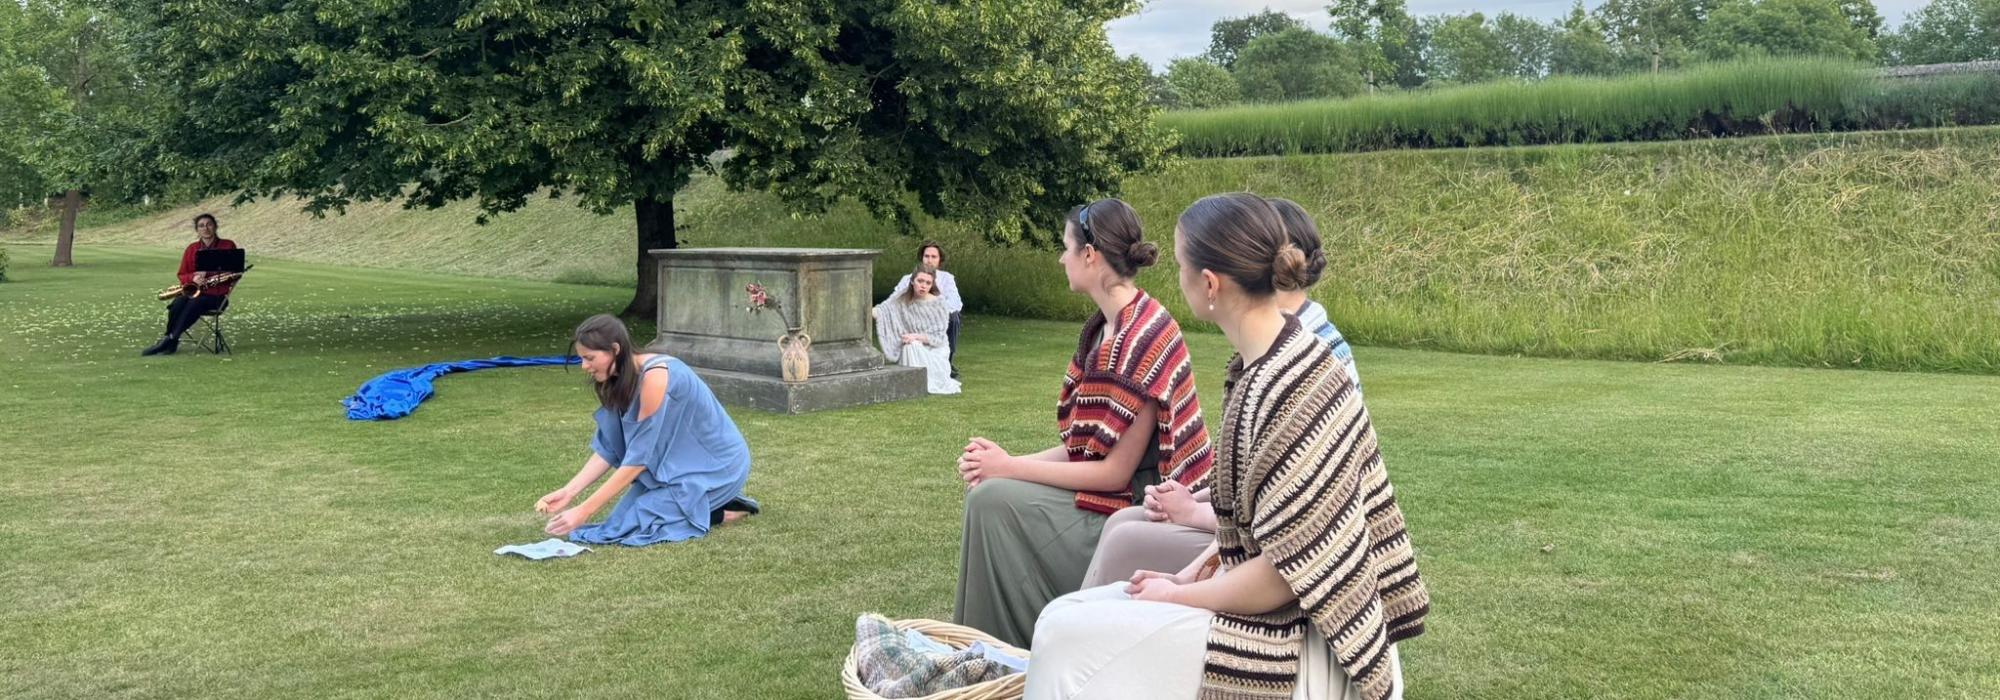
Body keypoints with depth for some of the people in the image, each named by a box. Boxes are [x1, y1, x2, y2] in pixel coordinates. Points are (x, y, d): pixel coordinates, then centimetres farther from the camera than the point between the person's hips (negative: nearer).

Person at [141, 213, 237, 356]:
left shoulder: (228, 246, 4)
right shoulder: (191, 249, 11)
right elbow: (182, 275, 11)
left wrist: (208, 275, -14)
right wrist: (193, 278, -13)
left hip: (216, 294, -3)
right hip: (193, 290, 3)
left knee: (195, 303, -35)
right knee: (178, 303, -31)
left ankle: (171, 339, -32)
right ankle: (170, 342, -27)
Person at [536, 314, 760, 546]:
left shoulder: (655, 377, -27)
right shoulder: (622, 380, 1)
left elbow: (639, 457, -26)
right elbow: (608, 449, 2)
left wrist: (584, 511, -25)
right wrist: (569, 491, -11)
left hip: (715, 465, -9)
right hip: (682, 463, 9)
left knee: (633, 522, -15)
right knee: (626, 512, 0)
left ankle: (721, 512, 0)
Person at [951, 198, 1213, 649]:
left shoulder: (1142, 336, -22)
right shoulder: (1105, 328, 8)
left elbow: (1115, 471, -20)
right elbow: (1084, 445, 9)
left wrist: (1010, 468, -14)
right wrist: (1005, 462, -4)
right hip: (1117, 499, 9)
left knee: (994, 501, -14)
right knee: (987, 492, 1)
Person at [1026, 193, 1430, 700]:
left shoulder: (1283, 391, -26)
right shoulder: (1266, 361, 4)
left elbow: (1286, 574, -24)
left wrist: (1178, 597, -12)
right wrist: (1198, 569, 5)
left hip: (1298, 643, -9)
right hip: (1273, 604, 9)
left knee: (1069, 640, -14)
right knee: (1065, 616, 6)